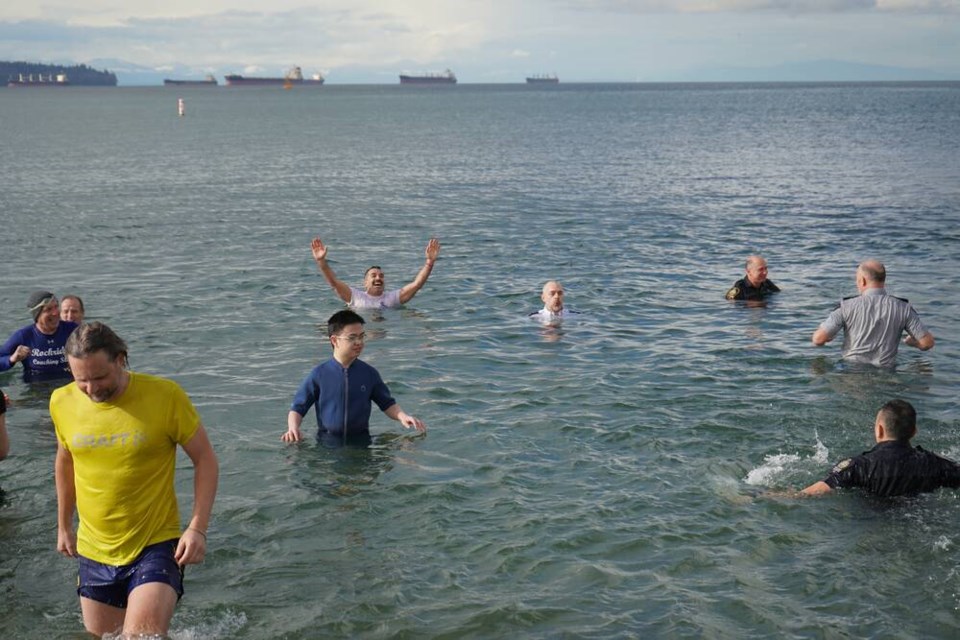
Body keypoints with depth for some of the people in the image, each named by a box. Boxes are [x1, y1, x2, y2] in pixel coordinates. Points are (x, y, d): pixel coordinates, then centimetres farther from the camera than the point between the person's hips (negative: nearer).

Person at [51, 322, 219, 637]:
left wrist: (198, 528, -16)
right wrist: (63, 526, 22)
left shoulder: (165, 396, -15)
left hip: (157, 546, -4)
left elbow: (205, 459, -7)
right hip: (94, 552, 5)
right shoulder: (63, 402, -3)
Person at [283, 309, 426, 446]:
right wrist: (293, 428, -15)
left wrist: (402, 417, -6)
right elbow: (298, 408, 4)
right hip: (327, 443, -1)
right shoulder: (319, 374, 0)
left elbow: (387, 404, 14)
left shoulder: (369, 373, 5)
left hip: (360, 442, 1)